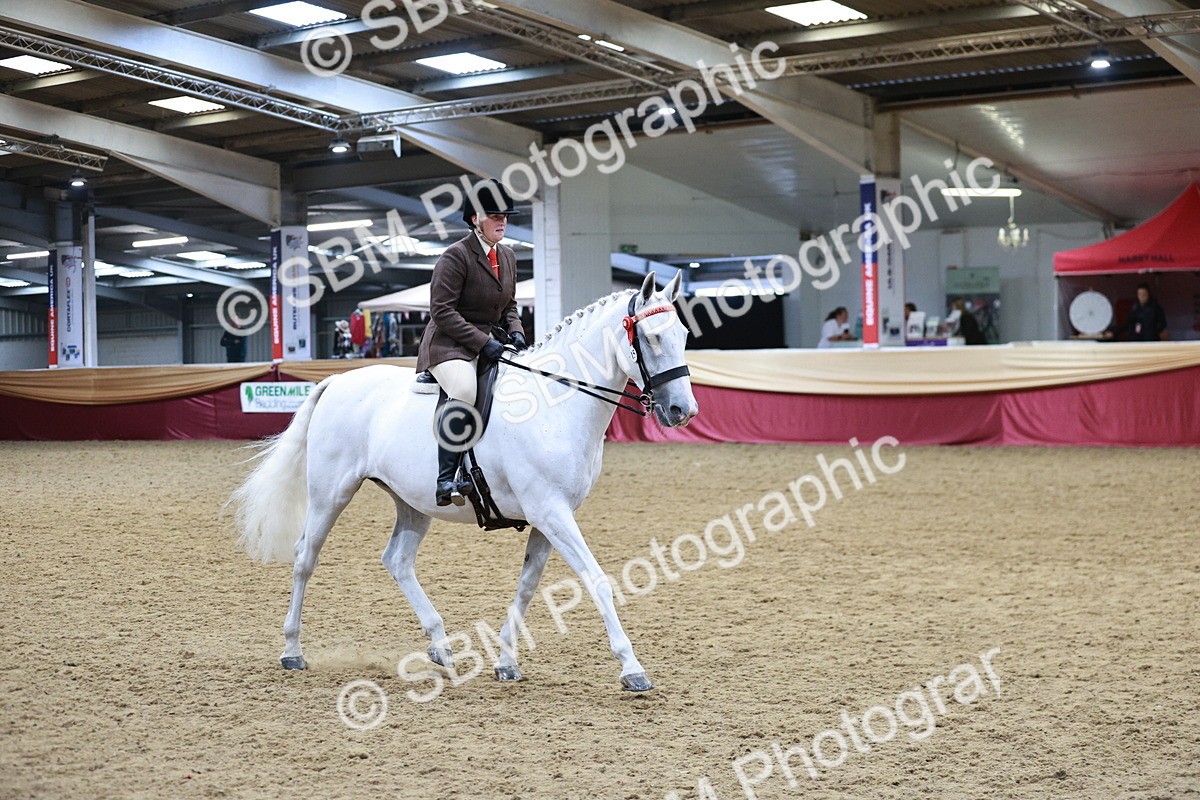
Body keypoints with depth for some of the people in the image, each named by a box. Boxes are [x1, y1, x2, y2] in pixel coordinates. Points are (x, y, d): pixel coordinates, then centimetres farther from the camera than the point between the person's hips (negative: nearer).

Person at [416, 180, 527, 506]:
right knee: (464, 391, -36)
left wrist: (515, 331, 1)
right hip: (449, 345, -8)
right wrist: (482, 342, -21)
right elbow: (442, 310, -16)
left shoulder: (508, 256, 14)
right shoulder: (456, 255, -11)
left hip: (489, 342, 8)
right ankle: (446, 479, -34)